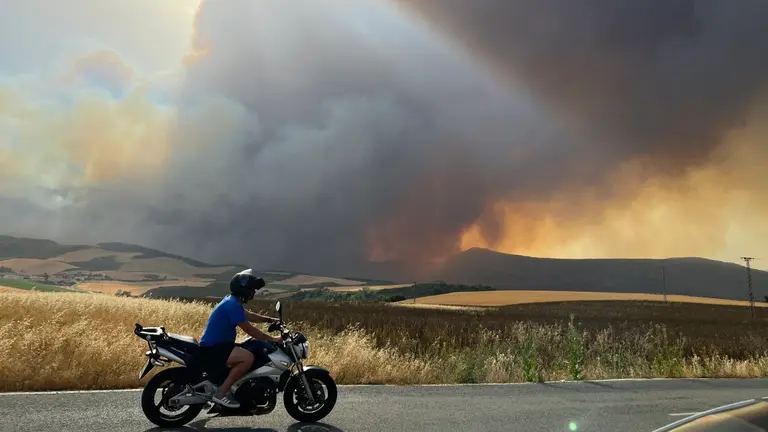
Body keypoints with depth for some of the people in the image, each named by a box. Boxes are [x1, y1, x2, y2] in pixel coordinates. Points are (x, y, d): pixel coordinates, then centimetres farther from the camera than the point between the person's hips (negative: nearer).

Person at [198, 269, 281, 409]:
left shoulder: (232, 300, 11)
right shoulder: (233, 305, -20)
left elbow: (249, 316, 24)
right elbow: (249, 330, -21)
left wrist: (270, 320, 15)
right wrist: (272, 339, -15)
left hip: (216, 345, 11)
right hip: (212, 349, -11)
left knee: (250, 350, 19)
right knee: (248, 358, -25)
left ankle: (225, 388, 18)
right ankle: (221, 392, -15)